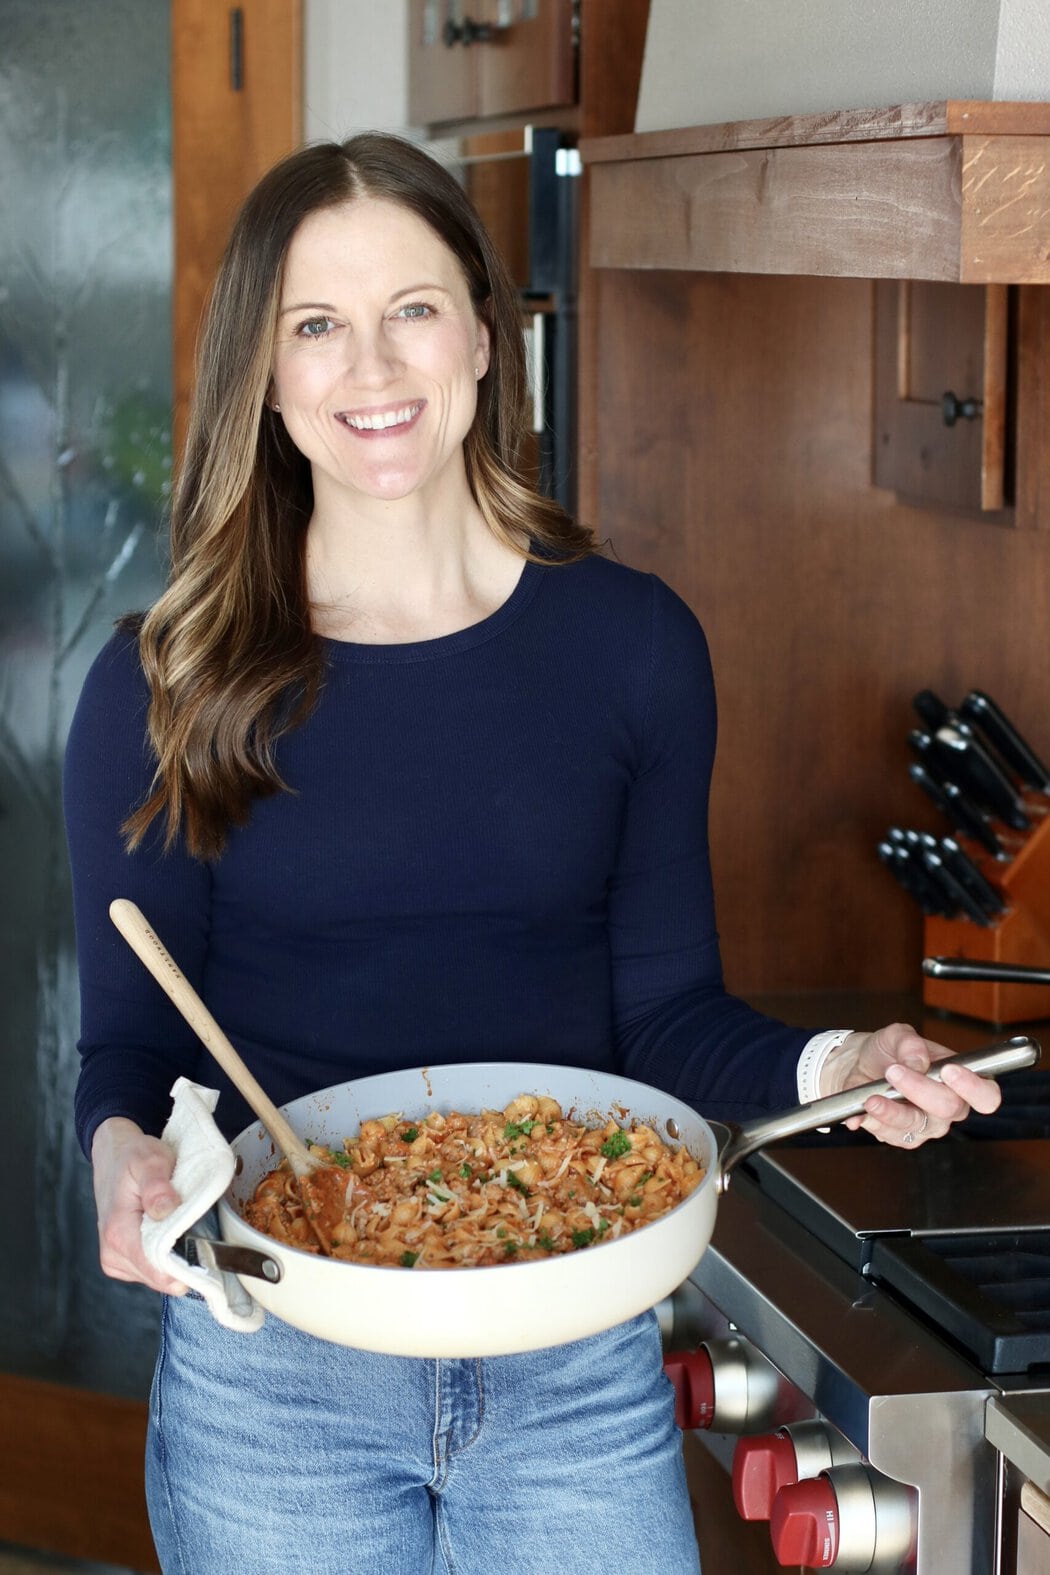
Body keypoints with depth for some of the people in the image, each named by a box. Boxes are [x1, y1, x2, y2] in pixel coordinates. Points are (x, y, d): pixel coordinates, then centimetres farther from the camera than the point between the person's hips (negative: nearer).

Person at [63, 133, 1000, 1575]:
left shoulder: (631, 641, 0)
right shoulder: (162, 692, -4)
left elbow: (662, 1010, 3)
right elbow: (134, 1039, -2)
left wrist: (818, 1066, -16)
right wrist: (126, 1151, -24)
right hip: (271, 1375, -1)